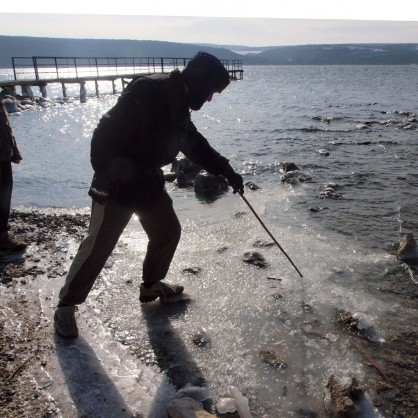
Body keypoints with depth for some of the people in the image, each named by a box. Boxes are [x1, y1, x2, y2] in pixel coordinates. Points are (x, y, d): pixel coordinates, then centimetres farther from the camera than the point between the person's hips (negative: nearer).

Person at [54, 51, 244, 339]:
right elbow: (106, 134, -25)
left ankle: (151, 285, 36)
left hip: (149, 180, 9)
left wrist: (227, 171, 19)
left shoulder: (179, 105, 9)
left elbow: (196, 144, 20)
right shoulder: (147, 91, -20)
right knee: (98, 246, -4)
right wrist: (108, 176, -27)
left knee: (168, 231, 15)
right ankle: (67, 305, 14)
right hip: (118, 184, -9)